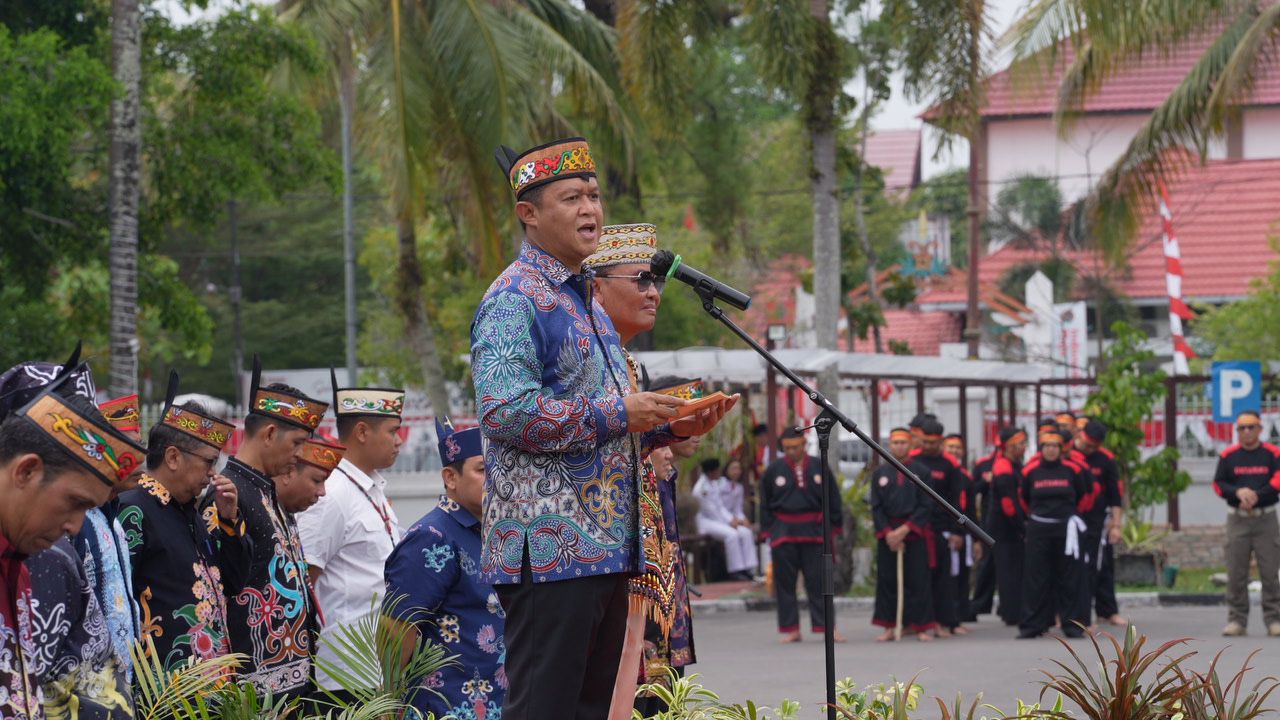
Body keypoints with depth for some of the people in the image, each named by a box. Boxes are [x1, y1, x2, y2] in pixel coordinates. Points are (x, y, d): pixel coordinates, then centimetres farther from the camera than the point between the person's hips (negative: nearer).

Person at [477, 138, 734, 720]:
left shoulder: (584, 302, 22)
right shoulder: (515, 300, -9)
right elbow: (504, 411, -22)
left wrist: (668, 427, 13)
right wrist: (618, 415, -18)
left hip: (605, 547, 10)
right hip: (549, 550, -10)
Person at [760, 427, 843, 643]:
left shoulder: (819, 468, 3)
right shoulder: (773, 470, 2)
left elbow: (833, 500, 8)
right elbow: (765, 504, 7)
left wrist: (833, 528, 4)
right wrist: (768, 532, 1)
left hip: (813, 532, -1)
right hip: (783, 533, 1)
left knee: (818, 581, -1)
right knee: (785, 583, 3)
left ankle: (827, 627, 2)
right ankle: (791, 630, 10)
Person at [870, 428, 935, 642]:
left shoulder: (921, 472, 2)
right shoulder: (880, 474, 8)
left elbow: (925, 506, -3)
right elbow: (876, 507, 5)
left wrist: (905, 530, -12)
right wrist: (887, 533, -8)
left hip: (915, 535, -2)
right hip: (887, 534, 2)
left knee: (918, 582, -2)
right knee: (887, 581, 2)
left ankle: (921, 628, 3)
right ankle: (889, 627, 9)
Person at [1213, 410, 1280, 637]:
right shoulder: (1228, 456, 7)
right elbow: (1218, 484, 4)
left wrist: (1256, 495, -19)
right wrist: (1238, 492, -15)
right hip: (1237, 519, 1)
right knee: (1235, 573, -1)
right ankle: (1237, 620, 4)